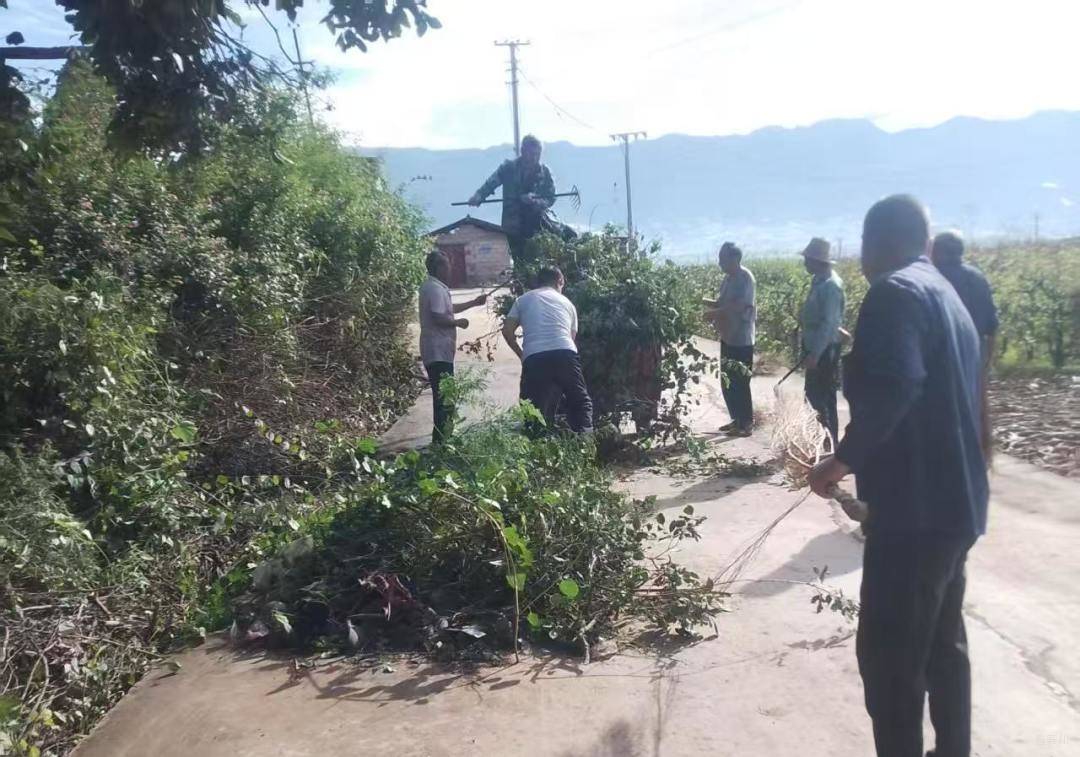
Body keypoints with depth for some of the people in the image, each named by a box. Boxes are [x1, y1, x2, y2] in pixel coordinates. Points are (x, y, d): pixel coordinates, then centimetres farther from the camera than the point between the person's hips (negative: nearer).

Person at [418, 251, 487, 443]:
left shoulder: (432, 287, 17)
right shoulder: (436, 289, -16)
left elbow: (449, 309, 28)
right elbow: (439, 318, -25)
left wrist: (474, 303, 29)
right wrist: (458, 322, -8)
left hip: (435, 351, 10)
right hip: (439, 352, -10)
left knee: (442, 395, 16)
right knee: (444, 397, -8)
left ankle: (442, 435, 23)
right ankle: (441, 439, -6)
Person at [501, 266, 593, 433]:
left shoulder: (523, 299, 24)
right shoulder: (567, 303, 27)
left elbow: (507, 331, 14)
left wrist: (521, 355, 27)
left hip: (534, 359, -1)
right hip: (566, 354, 1)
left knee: (537, 412, 7)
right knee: (580, 402, 15)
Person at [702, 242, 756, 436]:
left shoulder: (745, 277, -16)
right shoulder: (729, 277, 11)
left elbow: (737, 306, -24)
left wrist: (714, 312, -18)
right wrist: (708, 302, 1)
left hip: (741, 340, -9)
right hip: (728, 337, 9)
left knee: (740, 383, -3)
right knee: (728, 382, 13)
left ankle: (746, 423, 7)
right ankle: (736, 419, 24)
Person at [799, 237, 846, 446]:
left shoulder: (830, 285, -19)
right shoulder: (819, 281, 9)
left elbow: (829, 323, -24)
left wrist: (815, 354, -26)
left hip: (824, 351, -9)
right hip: (816, 348, 9)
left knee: (823, 398, -2)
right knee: (814, 395, 15)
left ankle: (829, 444, 7)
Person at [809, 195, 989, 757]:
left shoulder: (896, 292, -12)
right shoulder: (949, 296, 18)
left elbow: (891, 387, -28)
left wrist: (843, 459, -18)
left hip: (915, 505, -10)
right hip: (954, 501, 10)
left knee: (888, 653, -2)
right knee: (943, 642, 19)